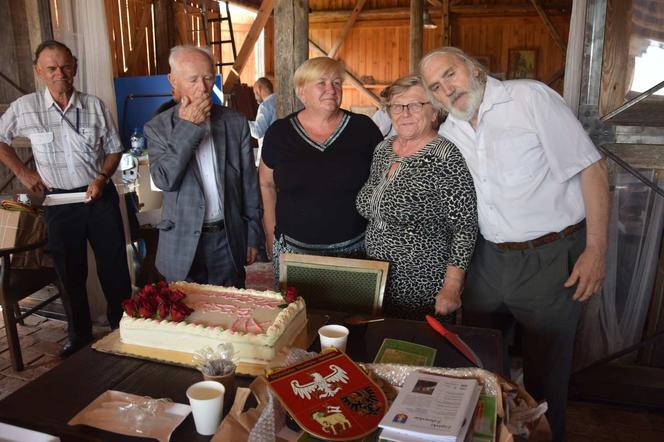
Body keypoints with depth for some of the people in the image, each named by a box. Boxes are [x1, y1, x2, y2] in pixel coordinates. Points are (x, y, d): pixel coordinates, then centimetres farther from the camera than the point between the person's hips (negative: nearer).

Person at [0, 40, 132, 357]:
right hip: (59, 202, 0)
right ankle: (79, 336, 30)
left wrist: (102, 177, -9)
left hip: (100, 197, 0)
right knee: (71, 273, 12)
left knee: (115, 267, 6)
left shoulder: (94, 106, -1)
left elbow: (114, 150, 6)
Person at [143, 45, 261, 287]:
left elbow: (249, 184, 4)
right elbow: (164, 180, -16)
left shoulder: (236, 122, 1)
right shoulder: (157, 127, -2)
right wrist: (187, 127, -18)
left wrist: (252, 236, 4)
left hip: (229, 239, 1)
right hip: (182, 243, -1)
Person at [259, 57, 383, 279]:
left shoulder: (364, 128, -1)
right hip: (292, 249, 1)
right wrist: (271, 237, 5)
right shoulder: (279, 132, 1)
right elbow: (266, 185, 9)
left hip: (354, 250, 0)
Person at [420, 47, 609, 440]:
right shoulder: (449, 133, 7)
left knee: (545, 372, 9)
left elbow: (592, 168, -13)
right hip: (490, 258, 6)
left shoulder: (531, 97, -12)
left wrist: (596, 250, -16)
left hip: (551, 258, -5)